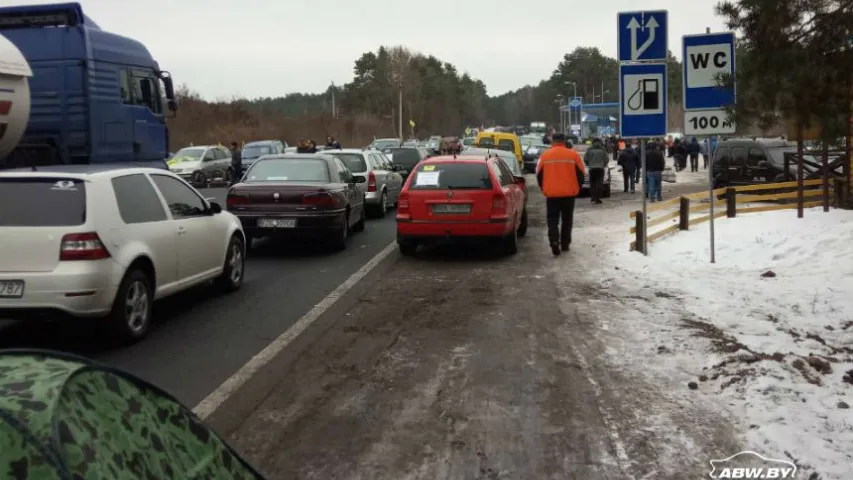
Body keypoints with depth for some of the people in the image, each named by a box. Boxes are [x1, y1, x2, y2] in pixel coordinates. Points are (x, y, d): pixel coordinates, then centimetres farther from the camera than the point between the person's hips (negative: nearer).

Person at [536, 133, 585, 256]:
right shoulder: (573, 154, -2)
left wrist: (543, 188, 19)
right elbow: (581, 173, 3)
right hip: (569, 193, 1)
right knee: (567, 220, 14)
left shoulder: (545, 155, -2)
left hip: (551, 193, 0)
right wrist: (577, 187, 18)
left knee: (552, 220, 5)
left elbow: (539, 174, 5)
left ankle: (554, 242, -14)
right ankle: (565, 244, 19)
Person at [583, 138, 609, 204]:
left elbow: (585, 159, 3)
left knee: (592, 183, 12)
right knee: (599, 183, -1)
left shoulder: (589, 150, 2)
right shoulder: (603, 150, 1)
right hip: (600, 168, -1)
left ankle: (592, 197, 12)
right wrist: (604, 165, 20)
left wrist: (588, 164, 20)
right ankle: (597, 198, -9)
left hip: (592, 168, 1)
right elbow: (607, 159, 2)